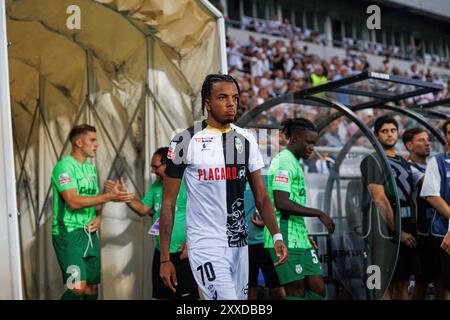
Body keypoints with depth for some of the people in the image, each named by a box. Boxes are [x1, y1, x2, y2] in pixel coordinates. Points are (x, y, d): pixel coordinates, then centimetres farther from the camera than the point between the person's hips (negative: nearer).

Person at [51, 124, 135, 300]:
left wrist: (98, 217, 0)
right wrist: (109, 196, -23)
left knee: (92, 286, 8)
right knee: (78, 287, -19)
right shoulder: (64, 166, -11)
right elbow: (73, 202, -22)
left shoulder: (91, 168, 14)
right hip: (68, 232, -8)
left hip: (90, 233, 8)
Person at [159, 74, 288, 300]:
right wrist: (164, 258, -7)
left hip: (239, 245, 6)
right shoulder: (186, 141, -8)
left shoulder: (246, 140, 6)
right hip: (206, 245, -5)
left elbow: (261, 197, 7)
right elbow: (168, 203, -5)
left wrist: (277, 236, -9)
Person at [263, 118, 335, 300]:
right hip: (286, 239, -10)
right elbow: (282, 203, -22)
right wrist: (319, 214, -16)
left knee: (318, 290, 7)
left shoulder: (294, 163, 19)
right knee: (297, 292, -5)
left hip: (299, 238, 10)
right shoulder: (283, 162, -12)